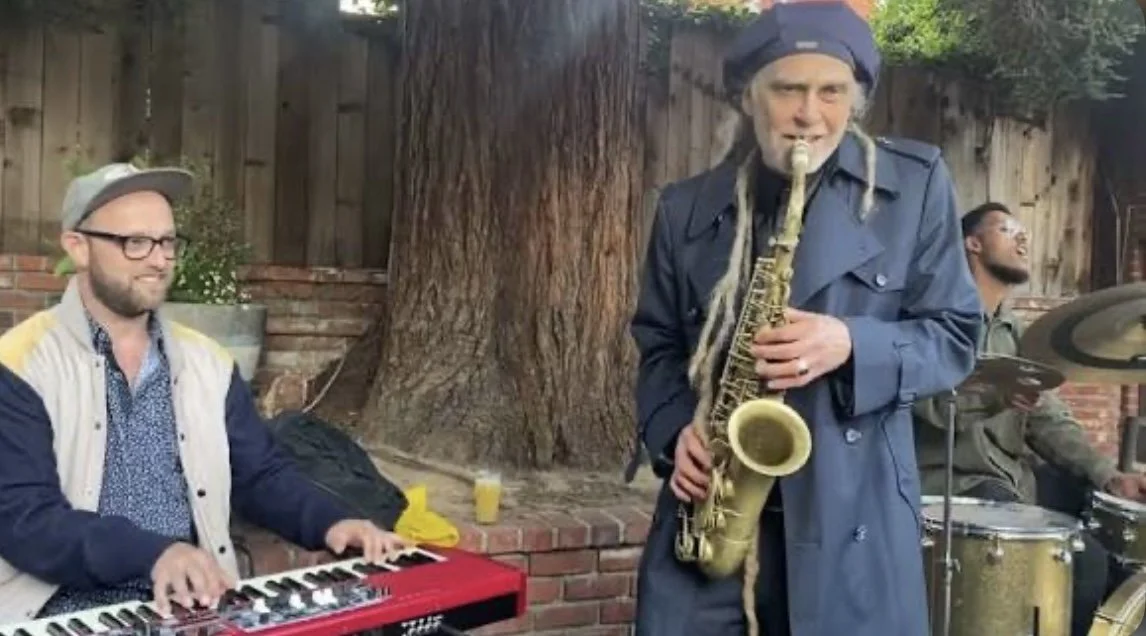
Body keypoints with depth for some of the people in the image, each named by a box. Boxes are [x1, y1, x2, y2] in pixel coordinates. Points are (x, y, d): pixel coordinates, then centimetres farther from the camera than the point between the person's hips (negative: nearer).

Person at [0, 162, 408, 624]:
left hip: (193, 604, 5)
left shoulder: (207, 362, 10)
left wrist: (331, 521, -7)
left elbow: (260, 475, 12)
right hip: (69, 611, -4)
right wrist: (150, 553, -29)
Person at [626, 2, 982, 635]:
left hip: (853, 514, -1)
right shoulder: (686, 207, 5)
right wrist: (673, 431, -6)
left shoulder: (914, 184, 0)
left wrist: (853, 347, -17)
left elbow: (955, 336, 1)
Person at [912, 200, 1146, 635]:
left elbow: (1048, 418, 11)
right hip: (956, 478, -8)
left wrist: (1108, 475, -4)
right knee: (1083, 560, -23)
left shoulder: (1016, 332, 19)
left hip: (1017, 473, 9)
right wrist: (994, 393, -37)